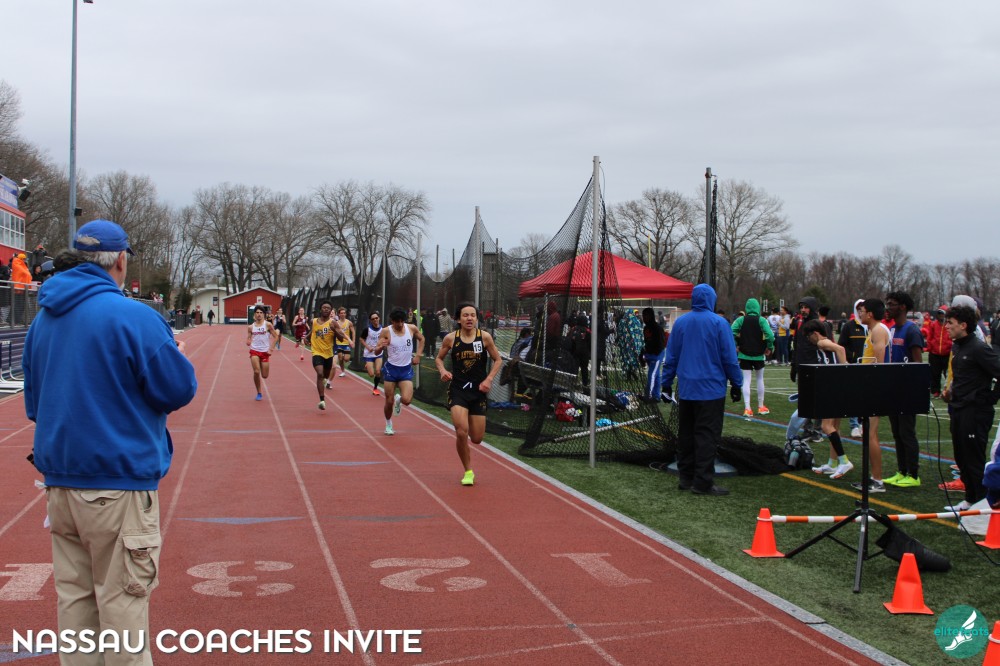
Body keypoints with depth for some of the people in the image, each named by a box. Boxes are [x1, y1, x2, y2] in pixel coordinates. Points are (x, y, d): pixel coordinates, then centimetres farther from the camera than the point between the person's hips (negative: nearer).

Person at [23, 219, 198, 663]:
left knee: (74, 597, 14)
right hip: (119, 481, -7)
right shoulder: (134, 316, -13)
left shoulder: (43, 319, 10)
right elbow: (178, 390, -9)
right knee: (121, 601, 0)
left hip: (59, 481, 7)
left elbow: (34, 401, 20)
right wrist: (179, 358, 10)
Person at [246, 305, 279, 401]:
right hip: (254, 351, 0)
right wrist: (248, 342, -14)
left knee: (265, 376, 3)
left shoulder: (268, 324, -3)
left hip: (265, 352, 0)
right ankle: (259, 393, 0)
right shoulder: (251, 327, 4)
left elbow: (275, 337, 0)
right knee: (256, 372, -17)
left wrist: (271, 348, -7)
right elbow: (248, 339, 10)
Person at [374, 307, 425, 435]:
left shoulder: (412, 328, -7)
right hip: (391, 368, -1)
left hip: (406, 369, 1)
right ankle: (388, 424, 31)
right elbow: (376, 352, -11)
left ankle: (399, 399, 24)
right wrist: (381, 346, -33)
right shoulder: (386, 331, -12)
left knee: (406, 400, -14)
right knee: (389, 401, 4)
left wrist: (418, 355, 5)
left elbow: (421, 339, 15)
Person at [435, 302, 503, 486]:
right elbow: (439, 358, 12)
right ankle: (468, 471, 4)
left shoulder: (485, 337, -4)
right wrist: (442, 370, -9)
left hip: (478, 390, 2)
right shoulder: (450, 338, -4)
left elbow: (498, 360, 6)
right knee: (461, 432, -18)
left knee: (477, 438, 4)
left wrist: (489, 379, -9)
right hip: (457, 389, -1)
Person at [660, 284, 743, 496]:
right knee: (707, 435, -3)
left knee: (686, 434, 12)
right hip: (711, 389, -4)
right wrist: (736, 384, 3)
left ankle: (686, 478, 18)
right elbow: (729, 358, -6)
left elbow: (671, 356, 9)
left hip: (686, 389, 5)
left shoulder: (680, 323, 4)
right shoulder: (719, 323, -8)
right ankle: (702, 482, -4)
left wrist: (667, 382, 16)